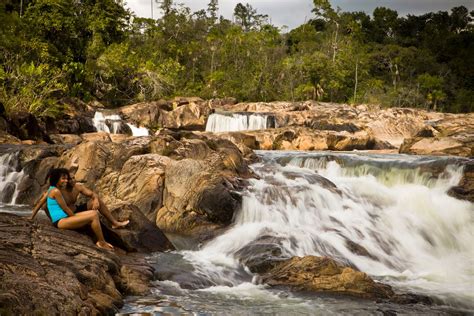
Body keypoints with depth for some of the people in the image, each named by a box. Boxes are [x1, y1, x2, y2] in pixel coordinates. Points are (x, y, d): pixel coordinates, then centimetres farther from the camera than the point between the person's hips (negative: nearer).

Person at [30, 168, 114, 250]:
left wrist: (31, 218, 28)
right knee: (93, 216, -20)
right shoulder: (56, 191, -13)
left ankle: (99, 241, 4)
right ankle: (102, 243, -11)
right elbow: (65, 209, -10)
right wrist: (76, 217, 3)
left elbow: (39, 203, 22)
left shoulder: (51, 189, 16)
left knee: (94, 212, 6)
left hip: (64, 218, 11)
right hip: (60, 221, -11)